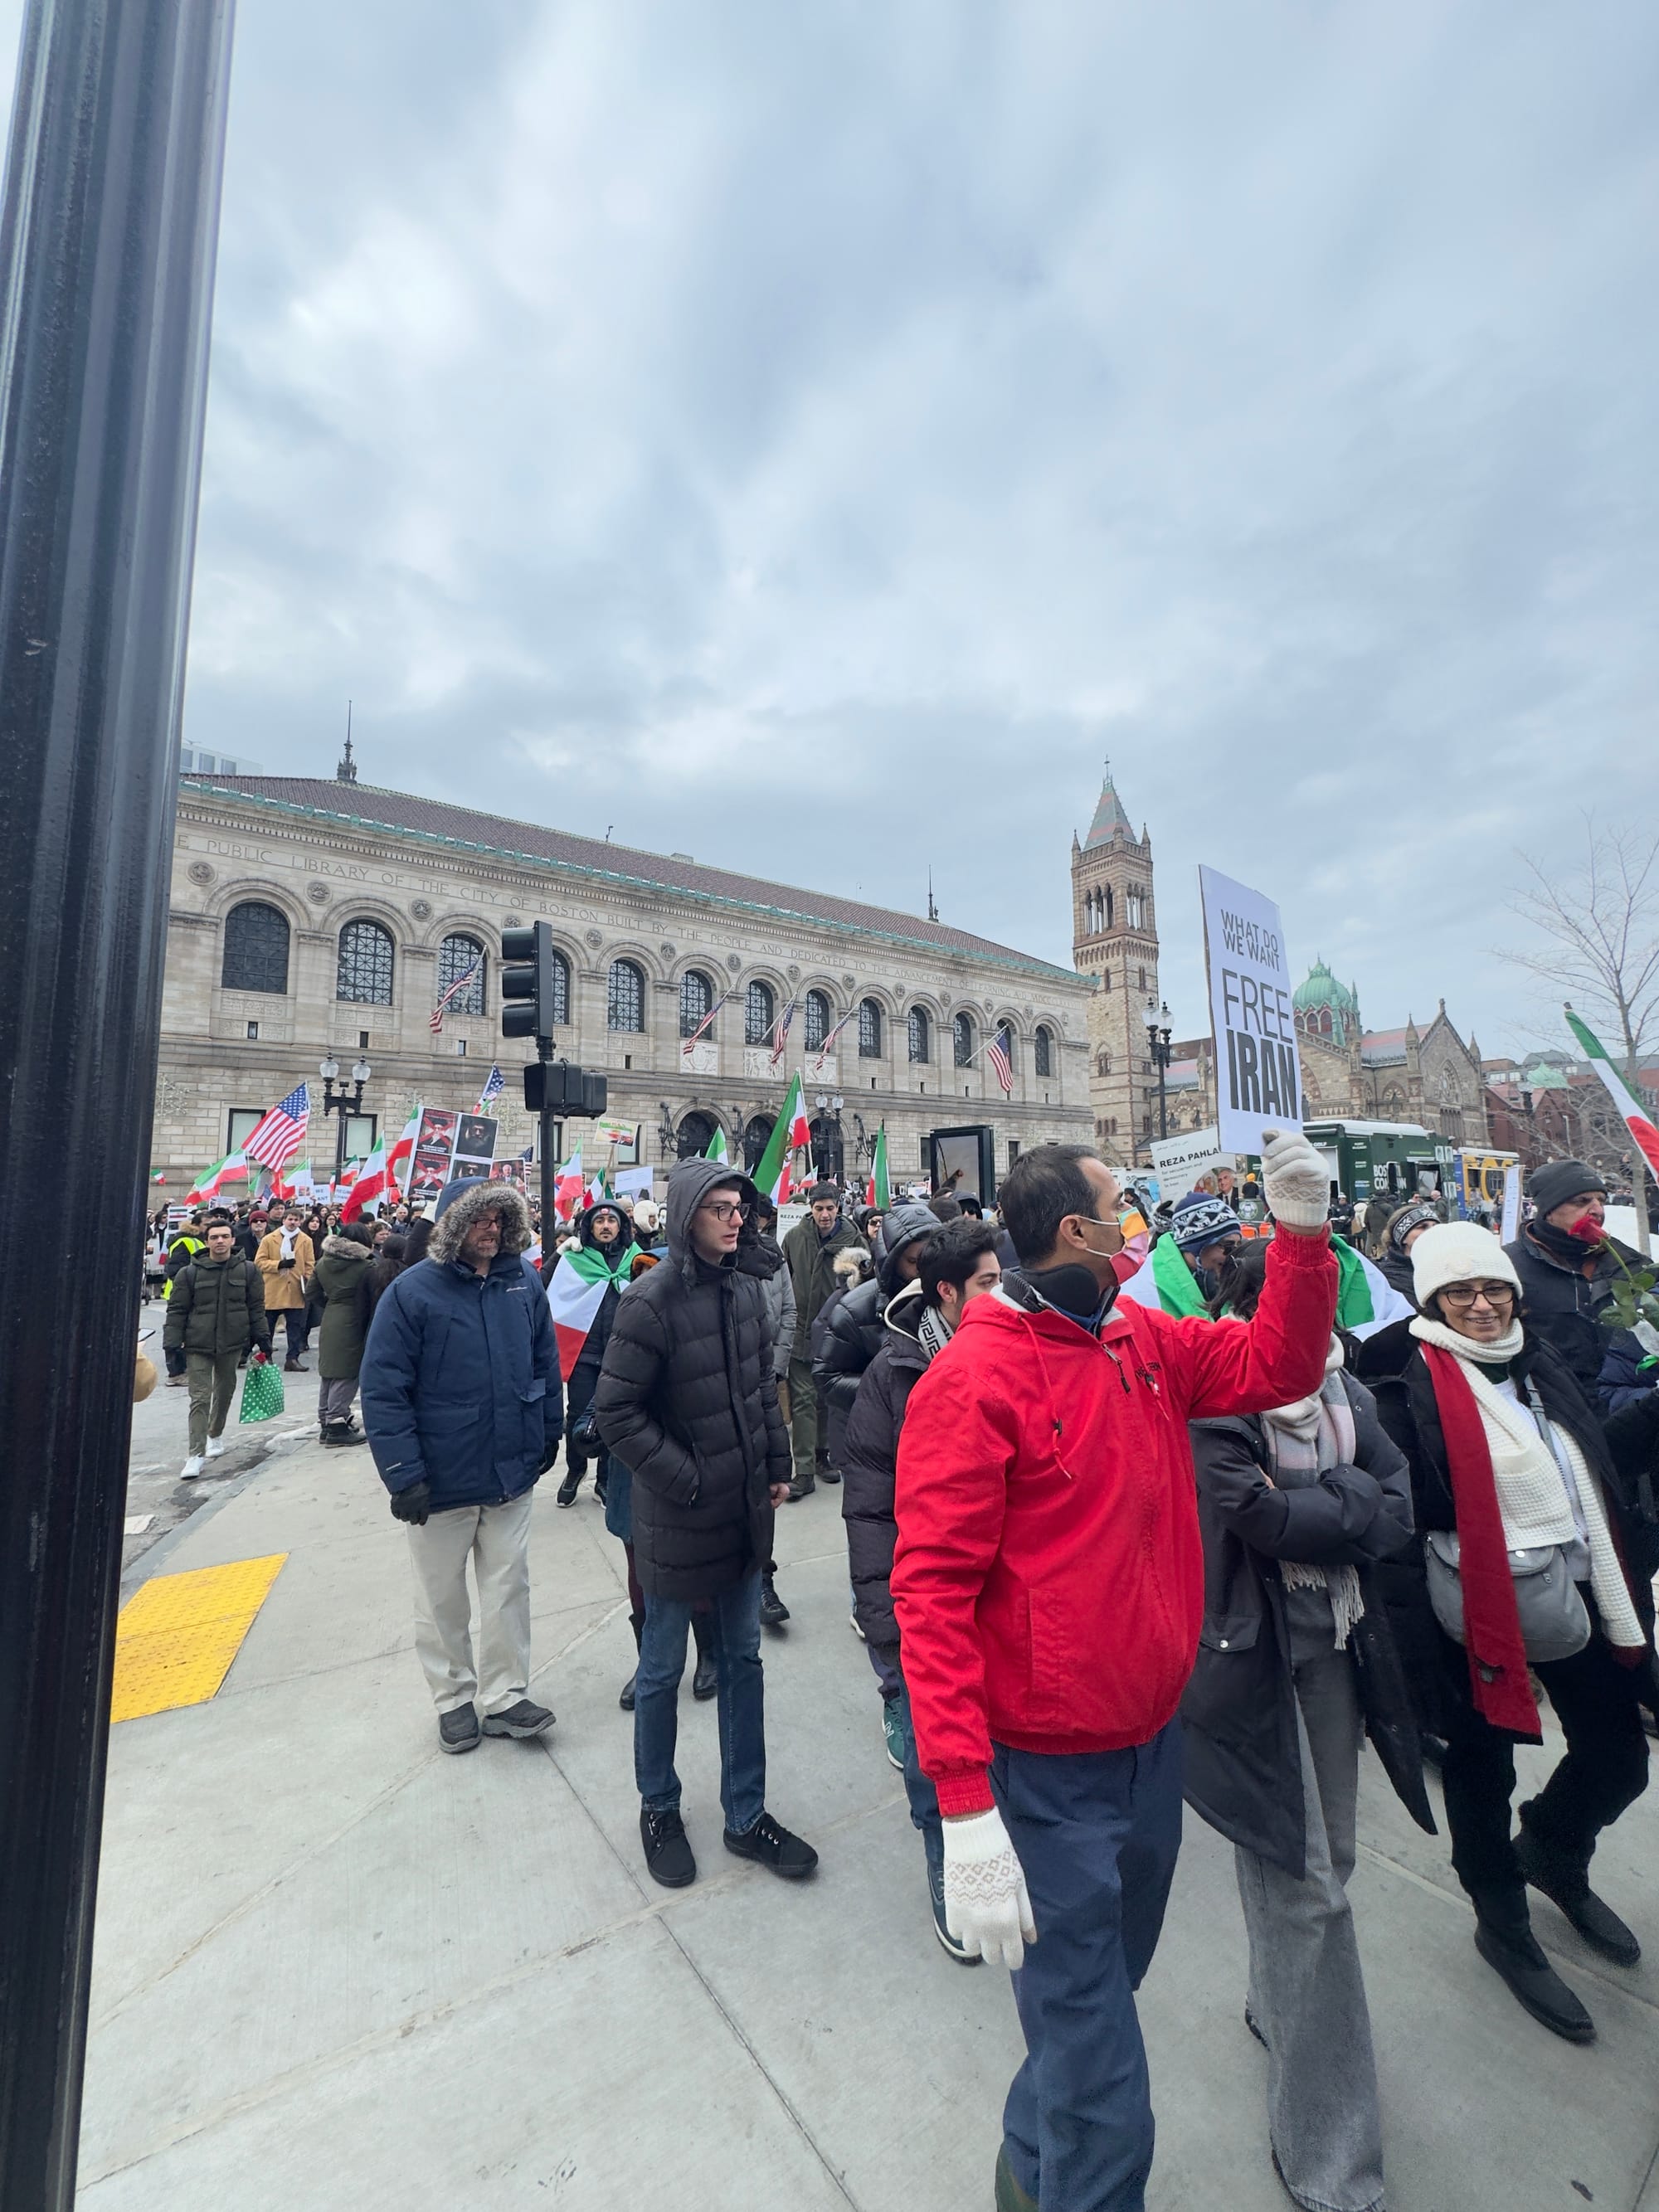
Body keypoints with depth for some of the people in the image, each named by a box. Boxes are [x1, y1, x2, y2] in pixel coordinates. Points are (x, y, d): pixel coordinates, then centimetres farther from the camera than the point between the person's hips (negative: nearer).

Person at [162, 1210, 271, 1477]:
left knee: (225, 1392, 18)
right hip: (198, 1346, -2)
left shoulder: (248, 1271, 0)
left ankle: (215, 1435, 40)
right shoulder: (189, 1272, -4)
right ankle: (197, 1454, -1)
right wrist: (172, 1343, -8)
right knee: (200, 1398, -5)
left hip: (232, 1344, 2)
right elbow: (177, 1310, -1)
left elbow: (256, 1308, 5)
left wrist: (263, 1339, 2)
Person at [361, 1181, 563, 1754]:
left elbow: (546, 1362, 7)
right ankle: (454, 1698, 38)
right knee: (442, 1598, 17)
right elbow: (383, 1389, -15)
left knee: (509, 1588, 14)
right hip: (442, 1479, -3)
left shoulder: (524, 1282, -3)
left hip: (512, 1470, 3)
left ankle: (505, 1696, 32)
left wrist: (549, 1433, 9)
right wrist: (404, 1474, -17)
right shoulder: (412, 1291, -15)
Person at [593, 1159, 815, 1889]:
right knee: (662, 1671, 17)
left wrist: (776, 1465, 8)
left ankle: (746, 1814, 39)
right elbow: (614, 1411, -18)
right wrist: (687, 1480, -16)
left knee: (742, 1659, 19)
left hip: (746, 1512, 6)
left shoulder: (745, 1287, -1)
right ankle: (658, 1808, 42)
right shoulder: (652, 1301, -21)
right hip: (678, 1521, -6)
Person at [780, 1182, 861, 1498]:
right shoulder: (795, 1238, -2)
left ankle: (822, 1454, 32)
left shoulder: (853, 1239, -7)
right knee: (803, 1400, -1)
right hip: (801, 1331, 0)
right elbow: (782, 1280, 10)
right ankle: (804, 1469, 4)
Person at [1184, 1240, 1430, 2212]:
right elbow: (1260, 1518, -22)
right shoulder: (1210, 1395, -18)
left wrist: (1307, 1503, -15)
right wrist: (1349, 1506, -11)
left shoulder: (1344, 1389, 3)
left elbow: (1399, 1508, -3)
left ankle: (1278, 2009, 46)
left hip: (1337, 1640, 6)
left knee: (1326, 1859, 20)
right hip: (1250, 1652, -6)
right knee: (1304, 1885, 3)